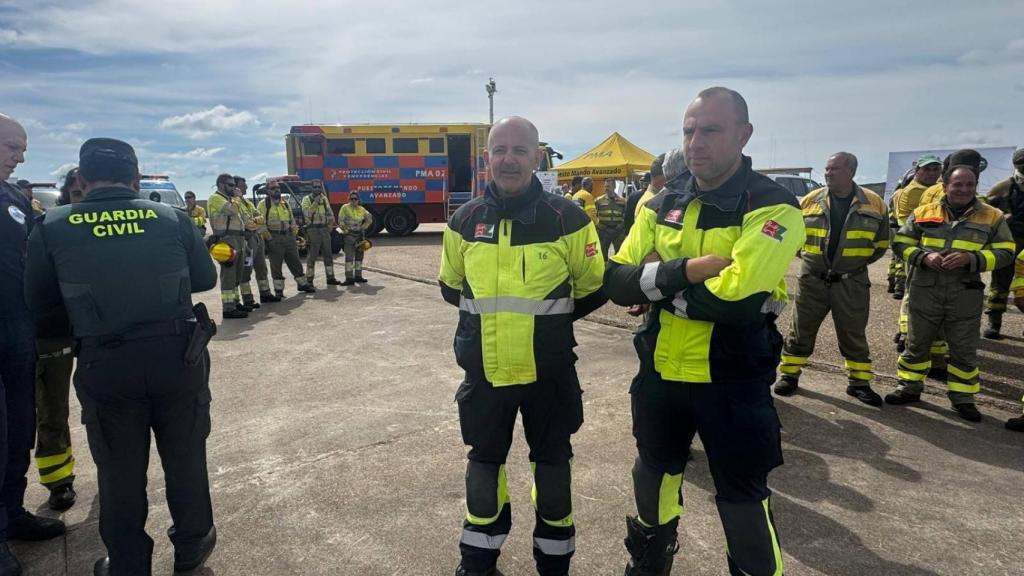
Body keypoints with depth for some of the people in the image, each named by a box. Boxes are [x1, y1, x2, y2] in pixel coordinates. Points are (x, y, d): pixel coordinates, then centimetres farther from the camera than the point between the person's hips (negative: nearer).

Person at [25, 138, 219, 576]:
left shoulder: (51, 228, -2)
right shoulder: (173, 219, -2)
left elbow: (37, 302, 6)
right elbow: (205, 279, 8)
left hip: (104, 365, 0)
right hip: (177, 356, 1)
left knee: (120, 469, 17)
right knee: (184, 456, 18)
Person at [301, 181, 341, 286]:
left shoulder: (324, 199, 13)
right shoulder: (307, 199, -3)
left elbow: (330, 213, 17)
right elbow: (307, 213, -17)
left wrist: (330, 224, 3)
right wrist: (315, 203, -23)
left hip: (325, 229, 6)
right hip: (313, 230, -6)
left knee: (328, 255, 8)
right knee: (312, 256, -4)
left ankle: (330, 278, 15)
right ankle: (309, 279, 2)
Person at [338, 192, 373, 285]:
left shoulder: (361, 209, 9)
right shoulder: (345, 208, -5)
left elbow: (369, 219, 20)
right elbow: (341, 221, -9)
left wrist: (364, 228, 9)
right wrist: (346, 230, -12)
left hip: (360, 235, 6)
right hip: (349, 235, -6)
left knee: (359, 256, 11)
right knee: (349, 257, -9)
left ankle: (358, 276, 21)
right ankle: (349, 278, -10)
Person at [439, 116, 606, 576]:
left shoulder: (568, 218, -9)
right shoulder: (464, 220, -1)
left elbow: (592, 290, 1)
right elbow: (451, 288, 12)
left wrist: (548, 319, 5)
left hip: (549, 371, -2)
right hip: (484, 371, 2)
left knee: (552, 463, 13)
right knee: (484, 460, 17)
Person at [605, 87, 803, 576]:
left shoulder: (773, 207, -15)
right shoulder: (661, 204, 2)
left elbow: (736, 298, -29)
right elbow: (617, 282, -7)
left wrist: (655, 284, -16)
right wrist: (686, 271, -23)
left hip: (732, 382, -5)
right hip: (658, 373, 6)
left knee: (742, 498, 10)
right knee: (654, 474, 25)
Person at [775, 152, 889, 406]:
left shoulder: (874, 204, -1)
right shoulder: (809, 201, -1)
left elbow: (881, 243, 9)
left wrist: (856, 262, 4)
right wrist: (808, 257, 6)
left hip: (852, 283, 0)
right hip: (812, 280, 0)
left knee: (854, 335, 9)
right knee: (801, 331, 8)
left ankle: (859, 382, 22)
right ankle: (789, 375, 20)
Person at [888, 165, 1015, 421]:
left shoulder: (992, 217, 3)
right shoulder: (923, 213, 4)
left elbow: (1005, 253, 1)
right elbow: (902, 243, 6)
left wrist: (971, 258, -16)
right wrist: (924, 257, -13)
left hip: (966, 294, 0)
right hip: (925, 290, 0)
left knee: (964, 349, 8)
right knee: (917, 342, 11)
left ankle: (962, 397, 23)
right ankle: (909, 387, 25)